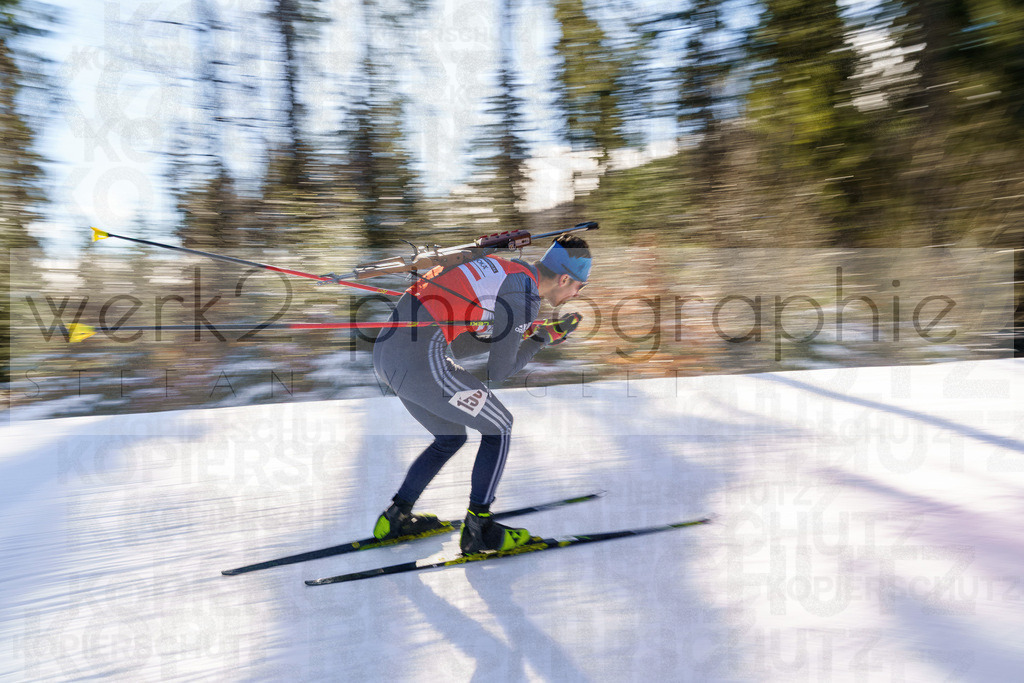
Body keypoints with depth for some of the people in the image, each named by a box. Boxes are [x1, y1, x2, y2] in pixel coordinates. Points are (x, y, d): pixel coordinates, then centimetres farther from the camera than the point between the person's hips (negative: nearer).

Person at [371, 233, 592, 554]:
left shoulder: (502, 267, 18)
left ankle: (394, 518, 31)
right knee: (499, 428, 7)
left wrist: (523, 331, 16)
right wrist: (542, 338, 10)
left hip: (385, 351, 9)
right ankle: (478, 529, 13)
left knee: (451, 437, 24)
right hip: (421, 360, -9)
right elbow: (497, 374, -1)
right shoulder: (525, 297, -9)